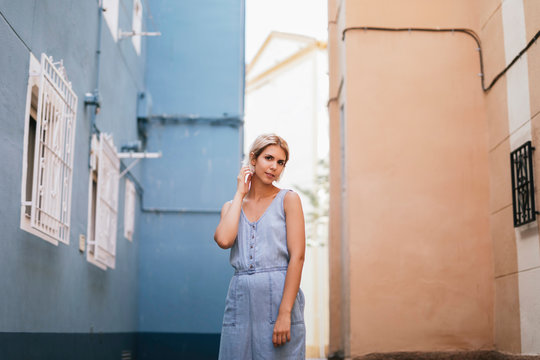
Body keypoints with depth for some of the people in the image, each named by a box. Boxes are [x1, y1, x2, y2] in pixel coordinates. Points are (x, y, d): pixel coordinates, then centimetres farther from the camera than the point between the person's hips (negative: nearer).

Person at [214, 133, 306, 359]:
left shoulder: (288, 199, 3)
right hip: (240, 298, 3)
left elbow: (297, 256, -6)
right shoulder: (232, 206, 14)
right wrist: (240, 193, 3)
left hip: (278, 295, -3)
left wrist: (285, 312, -16)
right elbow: (224, 240, -9)